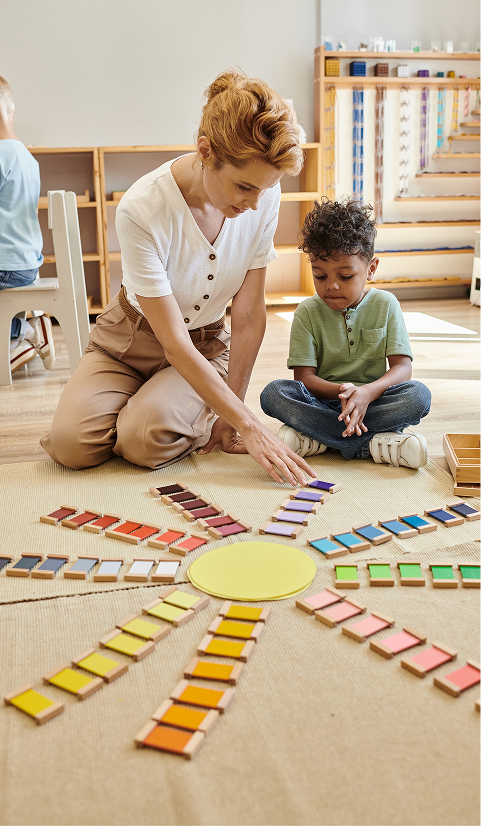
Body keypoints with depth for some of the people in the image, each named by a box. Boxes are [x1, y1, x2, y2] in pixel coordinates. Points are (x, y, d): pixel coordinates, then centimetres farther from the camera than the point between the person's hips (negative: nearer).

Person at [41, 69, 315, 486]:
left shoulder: (264, 195, -19)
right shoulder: (142, 210, -30)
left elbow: (249, 314, -13)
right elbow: (174, 343, -28)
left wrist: (231, 413, -11)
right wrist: (248, 424, -30)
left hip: (207, 344, 1)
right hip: (135, 338, 0)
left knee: (146, 439, -27)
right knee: (71, 442, -20)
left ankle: (202, 420, 7)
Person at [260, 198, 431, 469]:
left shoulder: (385, 305, 2)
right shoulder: (307, 312, 1)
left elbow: (403, 367, -5)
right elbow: (304, 376, -6)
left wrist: (367, 392, -27)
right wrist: (340, 392, -28)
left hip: (372, 401, 0)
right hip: (322, 400, 0)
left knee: (419, 395, -28)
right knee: (274, 393, -28)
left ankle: (315, 438, -29)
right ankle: (373, 443, -32)